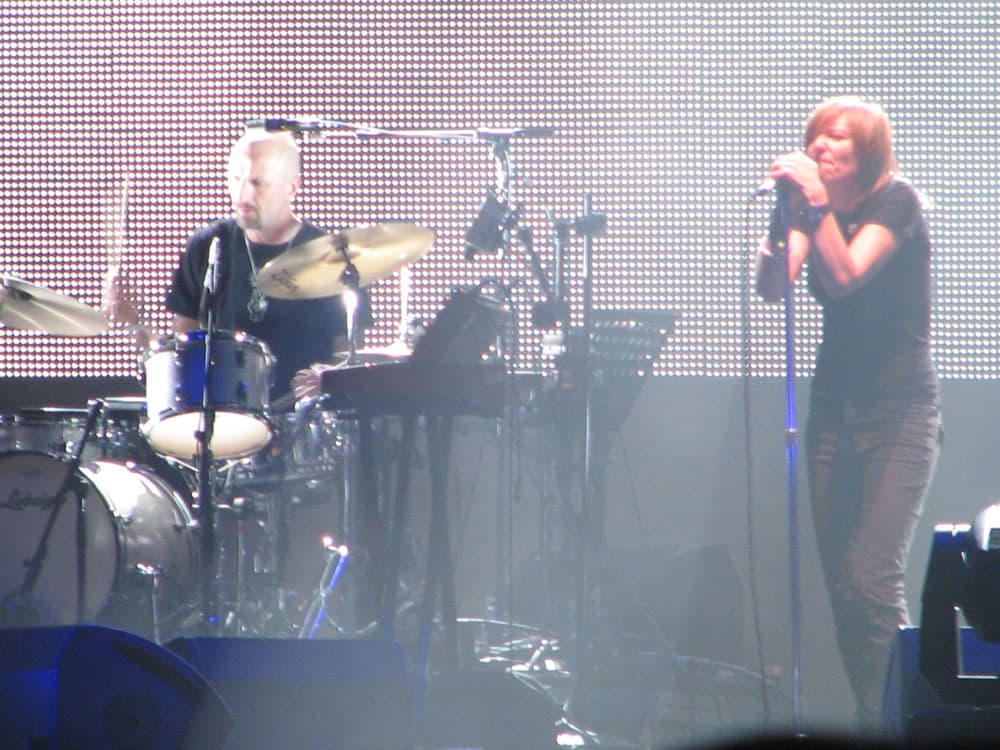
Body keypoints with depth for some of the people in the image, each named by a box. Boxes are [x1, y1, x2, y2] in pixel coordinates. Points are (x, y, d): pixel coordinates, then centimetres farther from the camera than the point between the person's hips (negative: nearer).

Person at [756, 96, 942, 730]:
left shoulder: (896, 202, -8)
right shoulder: (812, 207, 7)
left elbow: (844, 277, -21)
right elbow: (773, 287, -7)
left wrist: (817, 205, -27)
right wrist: (785, 217, -20)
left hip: (900, 415, -6)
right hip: (835, 410, 6)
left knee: (876, 579, -16)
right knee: (842, 586, 2)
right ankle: (875, 726, 9)